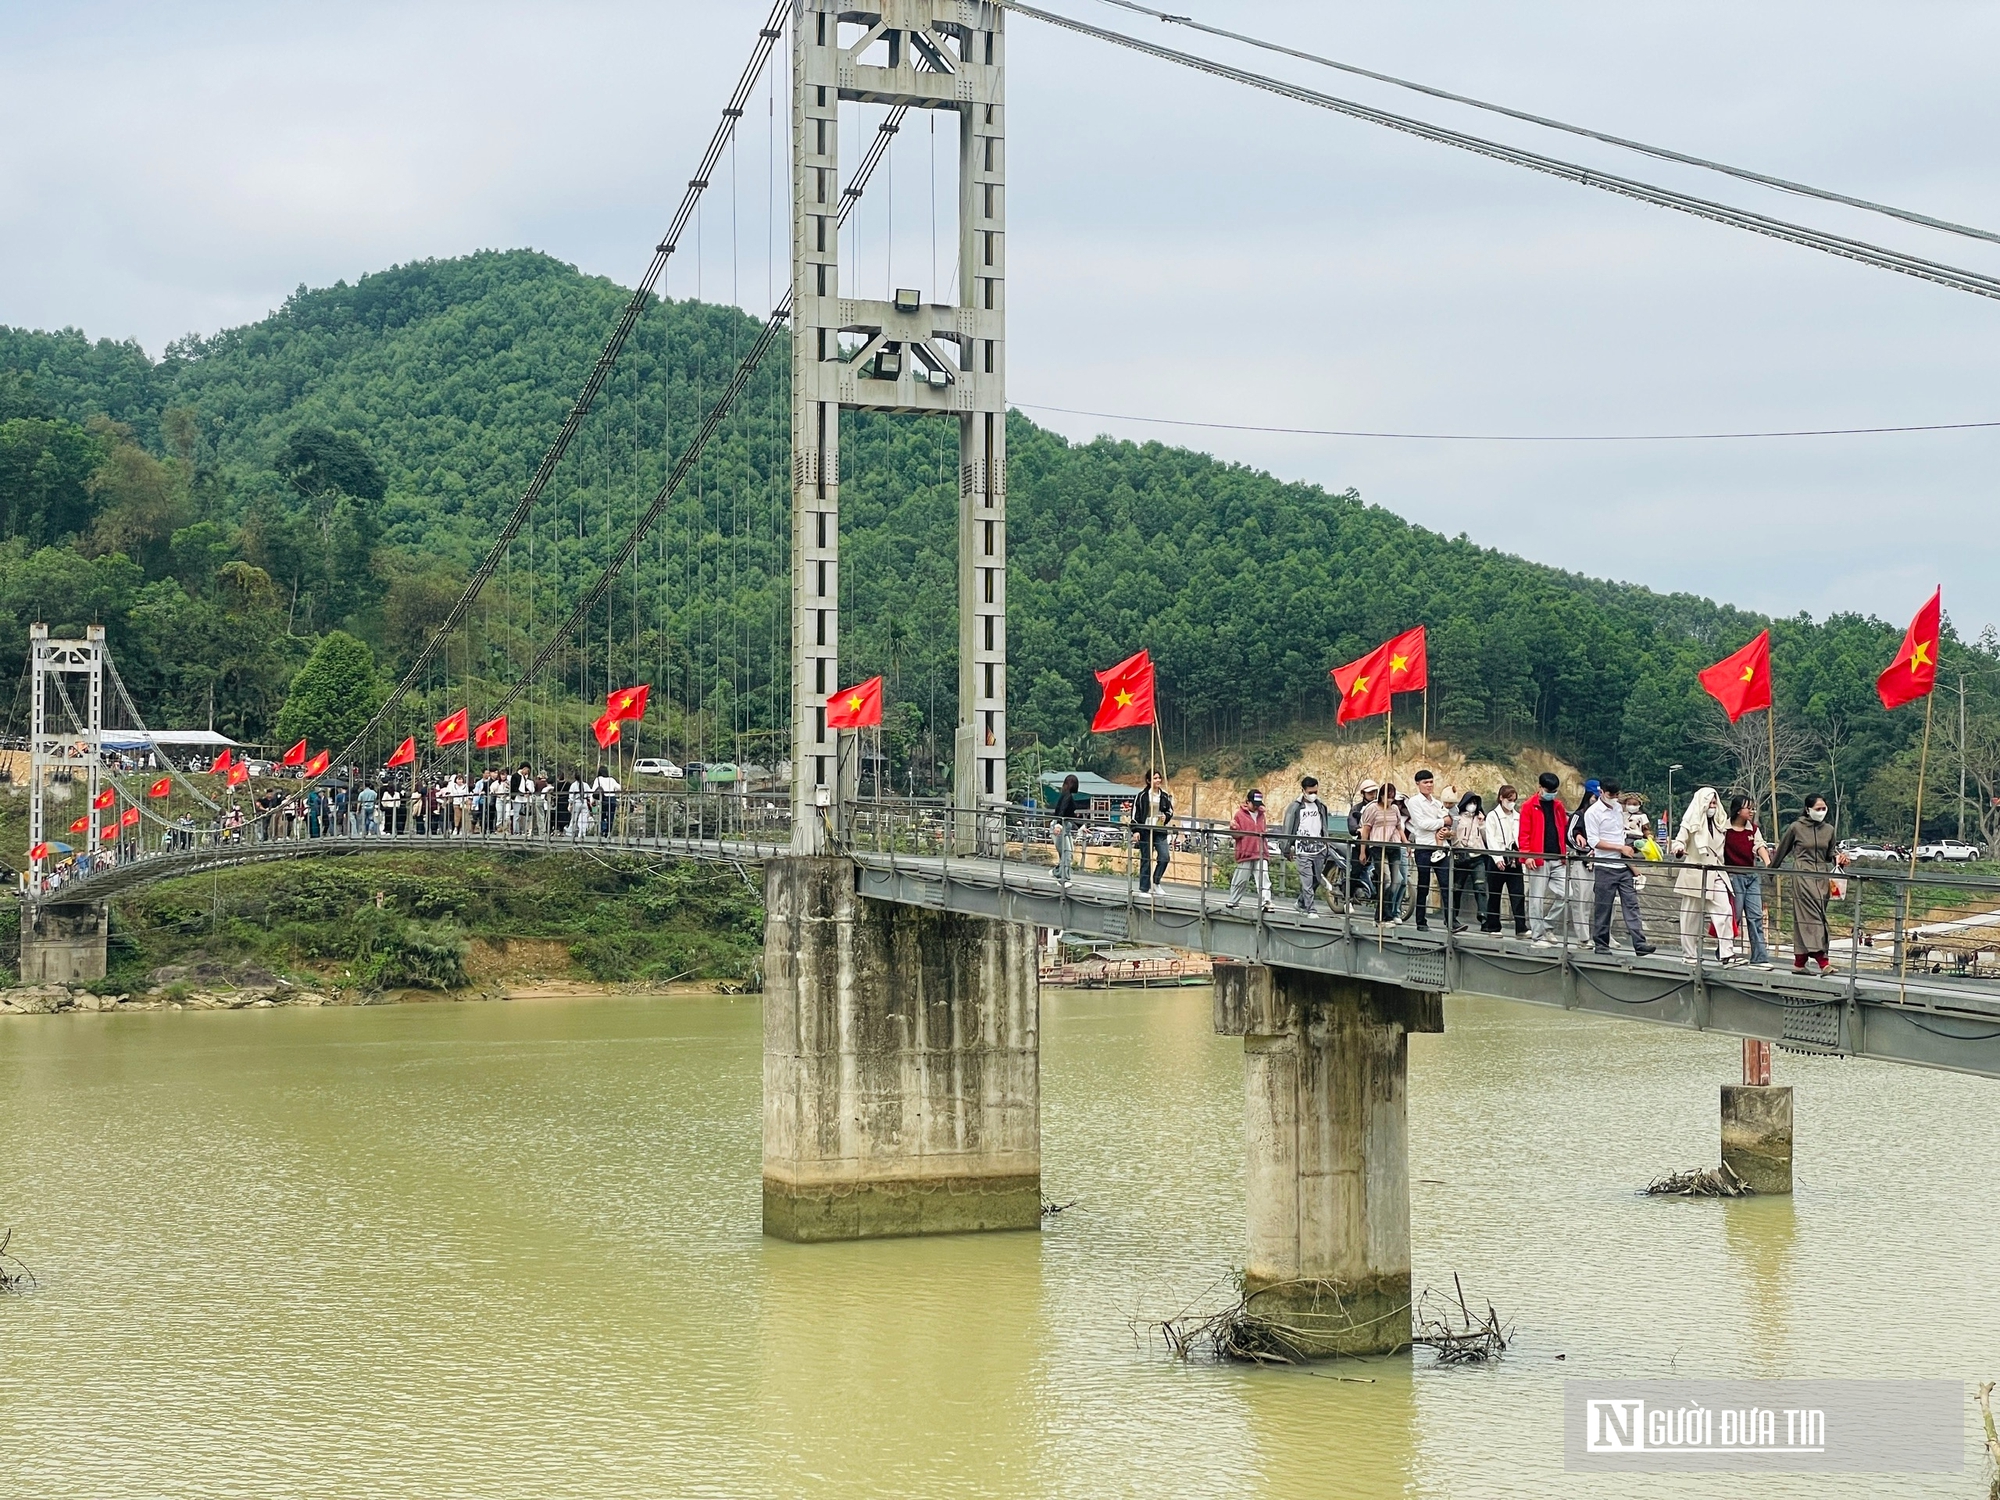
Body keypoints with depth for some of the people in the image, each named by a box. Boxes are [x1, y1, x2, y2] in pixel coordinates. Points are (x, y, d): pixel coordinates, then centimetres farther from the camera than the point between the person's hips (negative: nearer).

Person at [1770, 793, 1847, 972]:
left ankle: (1799, 963, 9)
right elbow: (1782, 850, 11)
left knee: (1806, 918, 4)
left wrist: (1838, 858, 0)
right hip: (1803, 875, -5)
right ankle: (1822, 961, -23)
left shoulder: (1829, 829, 11)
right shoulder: (1796, 828, -1)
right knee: (1812, 914, -15)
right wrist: (1771, 870, 20)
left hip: (1822, 876, 5)